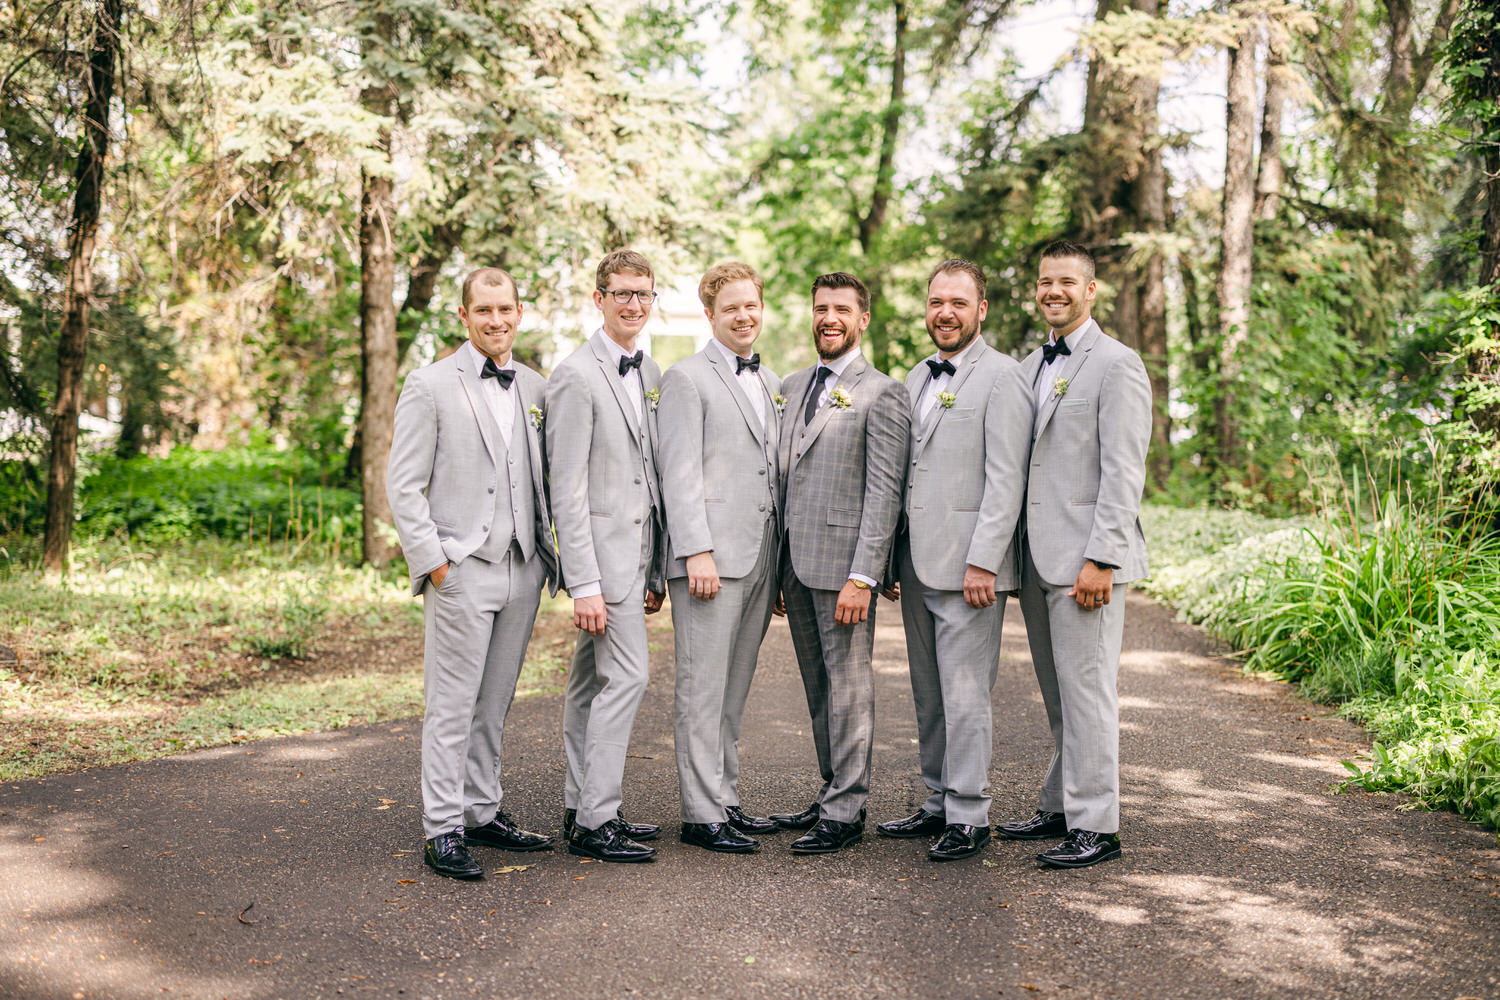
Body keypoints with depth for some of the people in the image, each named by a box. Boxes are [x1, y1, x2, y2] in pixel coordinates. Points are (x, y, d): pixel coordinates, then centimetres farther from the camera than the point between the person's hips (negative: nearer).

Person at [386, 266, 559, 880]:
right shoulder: (430, 386, -3)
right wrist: (432, 562, -10)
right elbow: (403, 485, -5)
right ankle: (442, 830, 6)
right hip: (462, 572, -5)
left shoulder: (535, 388, 12)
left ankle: (483, 813, 24)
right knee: (452, 706, -1)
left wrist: (552, 552, 8)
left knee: (494, 703, 13)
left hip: (522, 569, 5)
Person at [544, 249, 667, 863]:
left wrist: (655, 570, 16)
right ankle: (594, 822, -2)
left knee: (591, 683, 13)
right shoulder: (576, 376, -11)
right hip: (602, 551, -8)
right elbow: (567, 489, -15)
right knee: (626, 675, -10)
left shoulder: (650, 374, 14)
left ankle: (581, 810, 20)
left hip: (637, 551, 8)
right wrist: (585, 584, -19)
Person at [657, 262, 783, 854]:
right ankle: (702, 814, 2)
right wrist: (698, 551, -17)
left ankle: (727, 801, 19)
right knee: (702, 688, -3)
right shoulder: (687, 379, -2)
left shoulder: (772, 383, 19)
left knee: (734, 691, 12)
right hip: (711, 558, -7)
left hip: (761, 560, 7)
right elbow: (679, 475, -9)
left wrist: (783, 562, 17)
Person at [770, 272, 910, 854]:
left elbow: (884, 492, -12)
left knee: (847, 683, -2)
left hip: (842, 561, -7)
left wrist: (862, 576, -19)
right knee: (817, 686, 14)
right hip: (796, 563, 7)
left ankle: (845, 813, 5)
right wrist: (776, 567, 15)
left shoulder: (881, 394, -6)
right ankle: (831, 792, 24)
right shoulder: (793, 387, 16)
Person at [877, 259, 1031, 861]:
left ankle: (969, 816, 5)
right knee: (928, 694, 14)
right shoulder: (917, 379, 17)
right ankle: (938, 804, 24)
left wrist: (982, 562, -19)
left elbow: (1006, 479, -14)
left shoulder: (1000, 377, -8)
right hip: (916, 563, 8)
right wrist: (888, 557, 16)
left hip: (967, 565, -8)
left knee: (964, 694, -5)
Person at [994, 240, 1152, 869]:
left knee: (1086, 691, -4)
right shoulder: (1029, 368, 18)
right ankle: (1061, 807, 24)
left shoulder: (1116, 365, -7)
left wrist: (1100, 560, -19)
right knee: (1058, 695, 14)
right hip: (1035, 558, 8)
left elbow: (1123, 473, -14)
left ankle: (1096, 827, 3)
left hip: (1084, 558, -8)